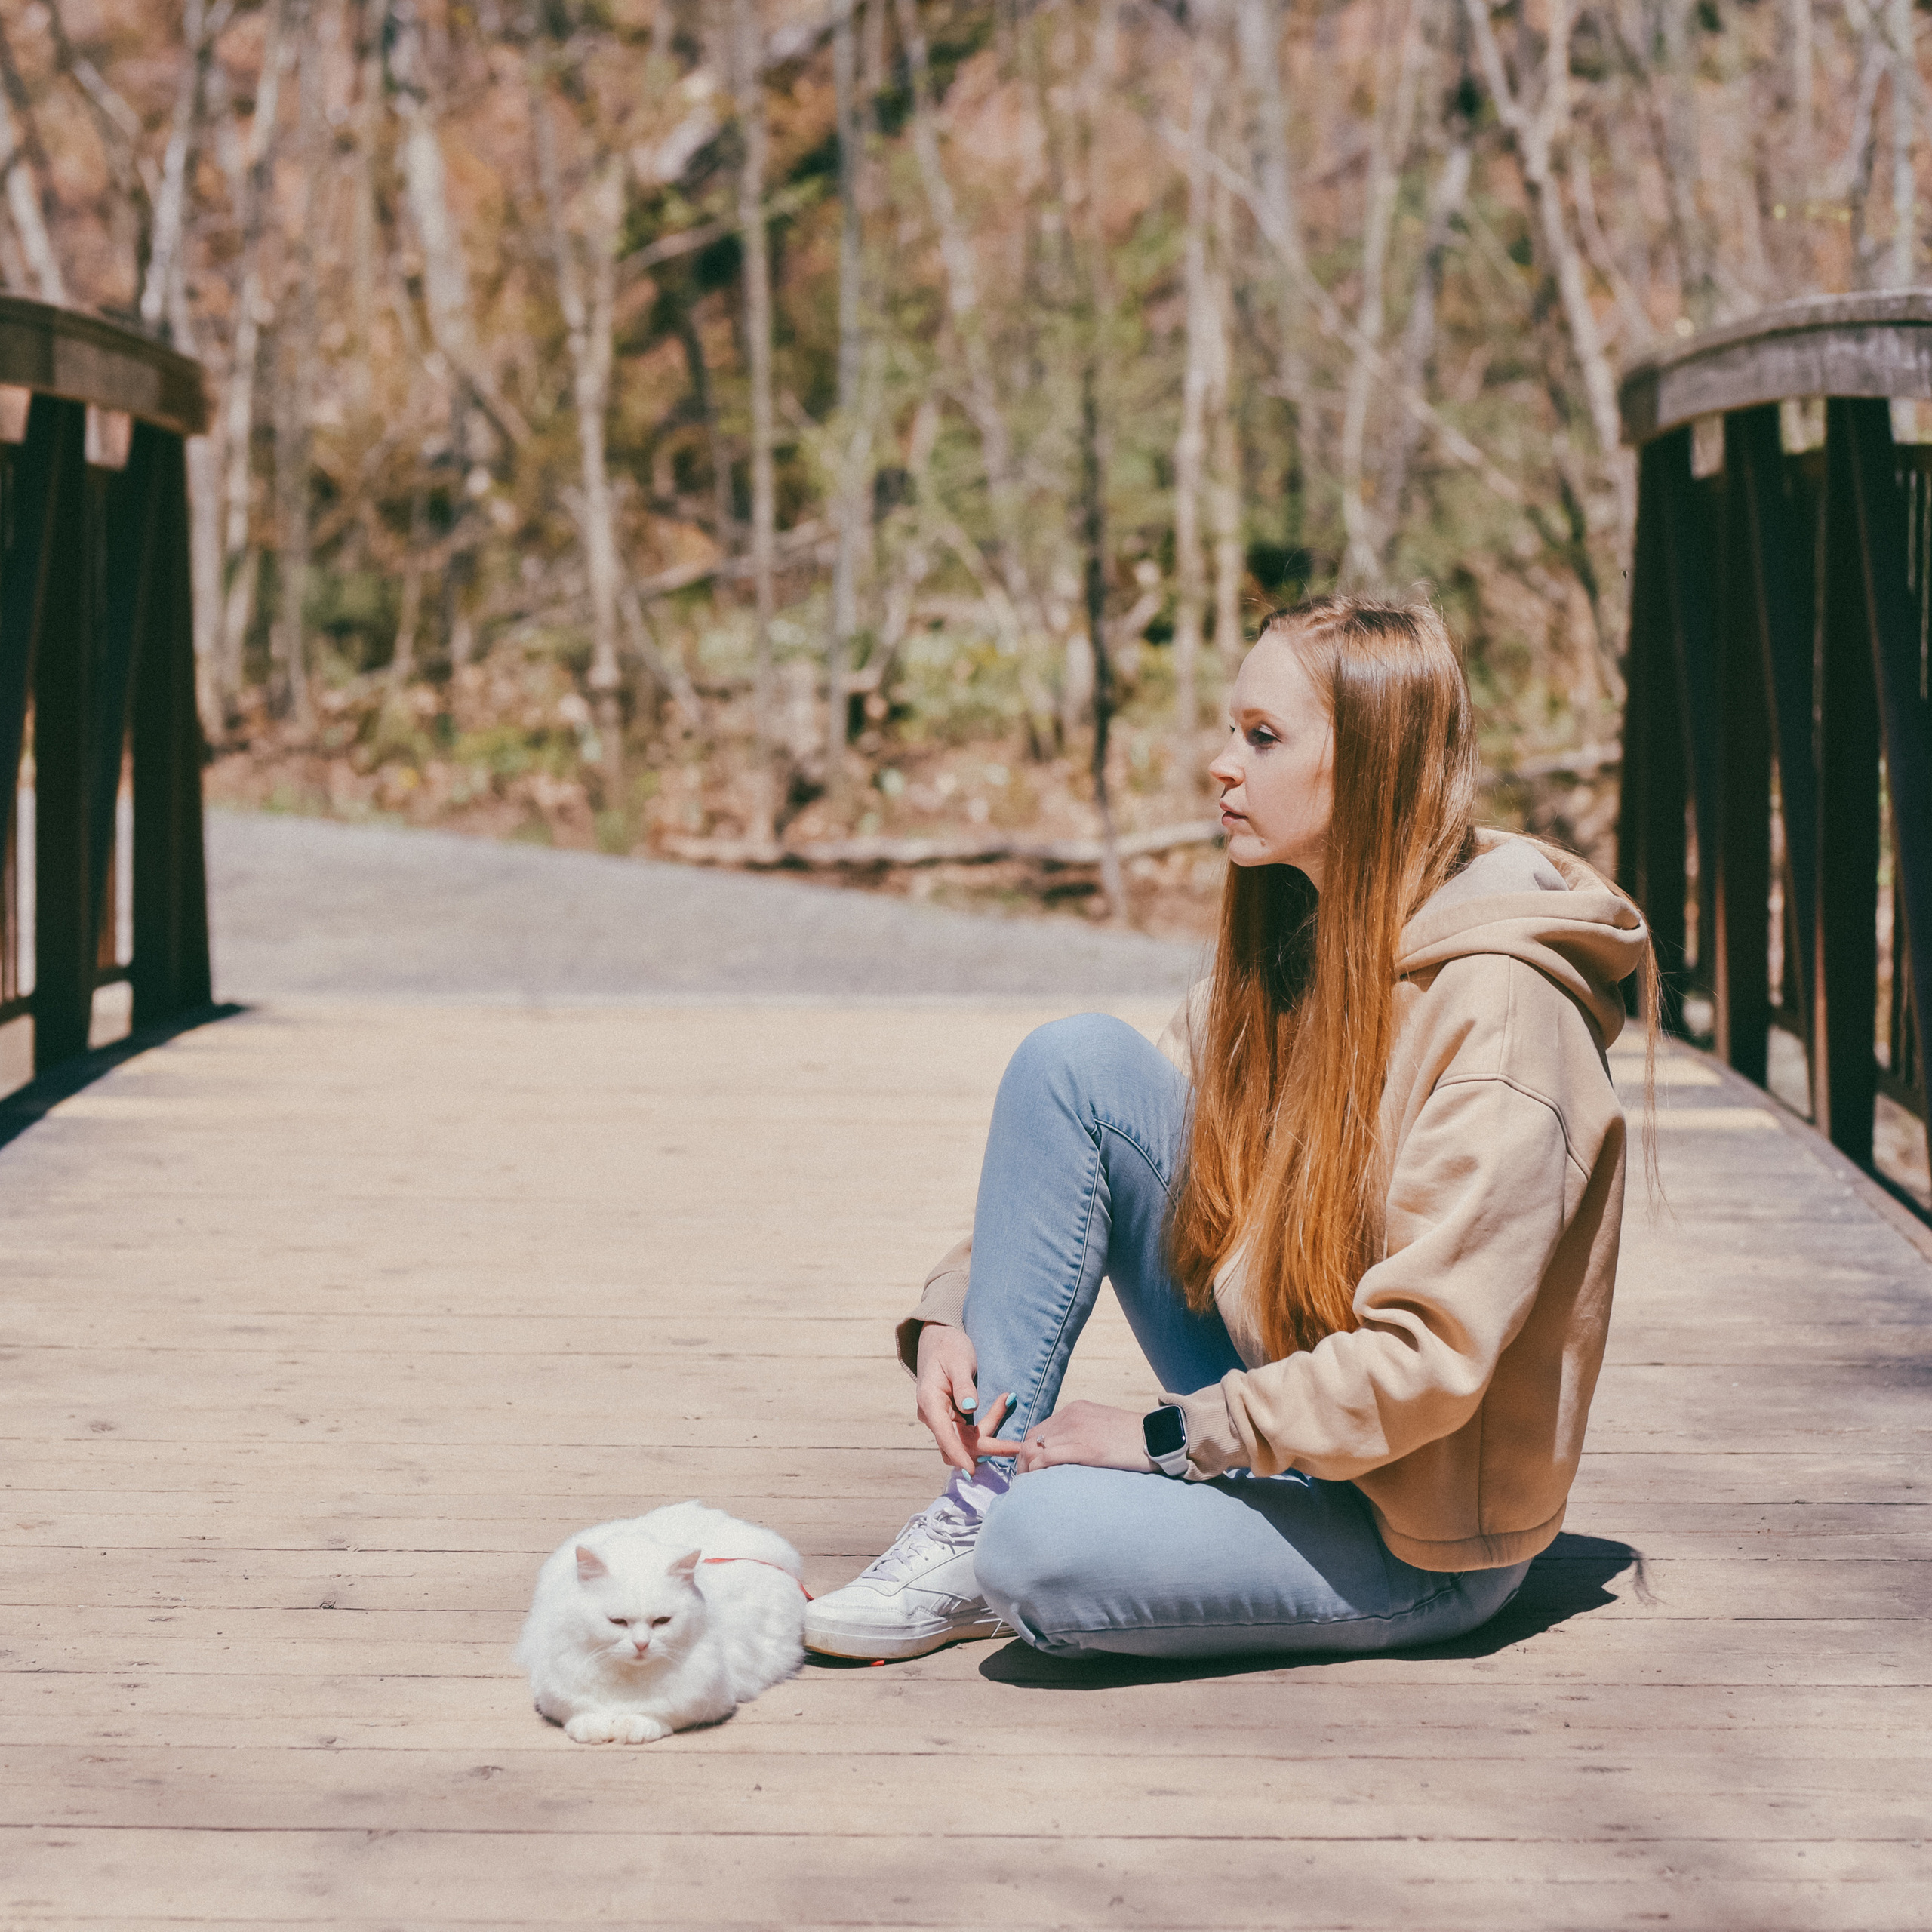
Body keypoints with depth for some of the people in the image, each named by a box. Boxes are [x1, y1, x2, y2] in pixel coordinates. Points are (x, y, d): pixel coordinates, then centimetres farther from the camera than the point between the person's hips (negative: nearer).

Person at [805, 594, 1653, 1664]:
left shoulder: (1495, 1004, -21)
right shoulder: (1280, 951, 4)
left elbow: (1430, 1357, -25)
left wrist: (1168, 1436, -21)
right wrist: (952, 1306, -5)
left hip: (1415, 1538, -8)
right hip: (1276, 1418, 8)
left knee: (1045, 1545, -34)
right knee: (1074, 1062, -8)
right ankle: (986, 1488, -7)